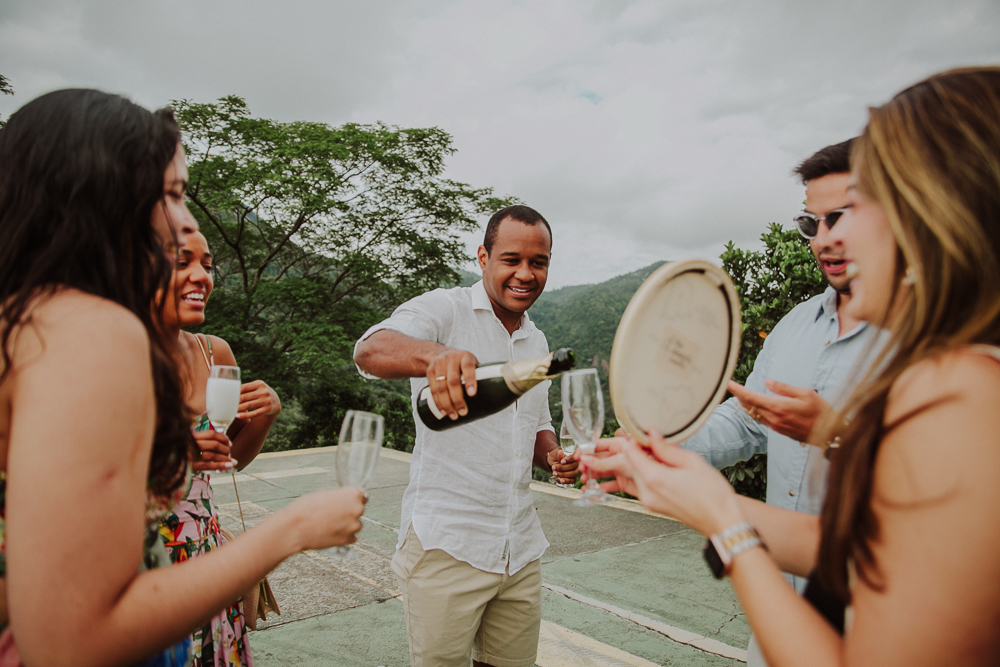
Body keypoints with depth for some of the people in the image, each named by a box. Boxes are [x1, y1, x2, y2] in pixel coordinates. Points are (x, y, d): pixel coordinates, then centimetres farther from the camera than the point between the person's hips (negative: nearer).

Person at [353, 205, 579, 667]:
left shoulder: (537, 343, 13)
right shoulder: (444, 310, -8)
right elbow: (370, 350, -28)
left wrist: (554, 456, 0)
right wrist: (434, 355, -50)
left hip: (521, 549, 6)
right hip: (445, 546, -6)